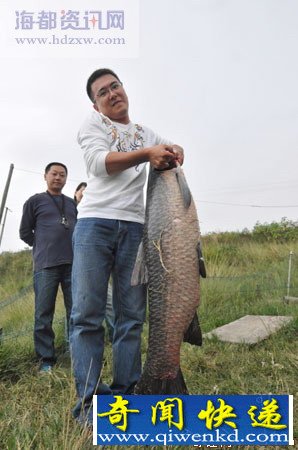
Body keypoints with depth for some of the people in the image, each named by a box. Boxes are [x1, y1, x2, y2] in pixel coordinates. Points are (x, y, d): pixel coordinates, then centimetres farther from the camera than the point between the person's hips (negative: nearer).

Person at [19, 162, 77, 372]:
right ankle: (46, 359, 8)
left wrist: (72, 247, 11)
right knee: (44, 314, 0)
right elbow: (25, 232, 10)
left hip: (73, 264, 3)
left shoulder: (72, 203, 18)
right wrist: (44, 246, 8)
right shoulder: (35, 201, 9)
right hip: (46, 265, -3)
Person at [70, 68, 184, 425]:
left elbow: (173, 148, 27)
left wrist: (175, 153, 2)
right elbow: (99, 162, -7)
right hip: (95, 222, -3)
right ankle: (89, 401, 0)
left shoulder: (144, 133, 23)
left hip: (134, 227, 4)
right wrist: (146, 153, -21)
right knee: (87, 313, -7)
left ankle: (125, 393, 10)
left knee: (132, 315, 1)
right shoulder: (93, 123, 11)